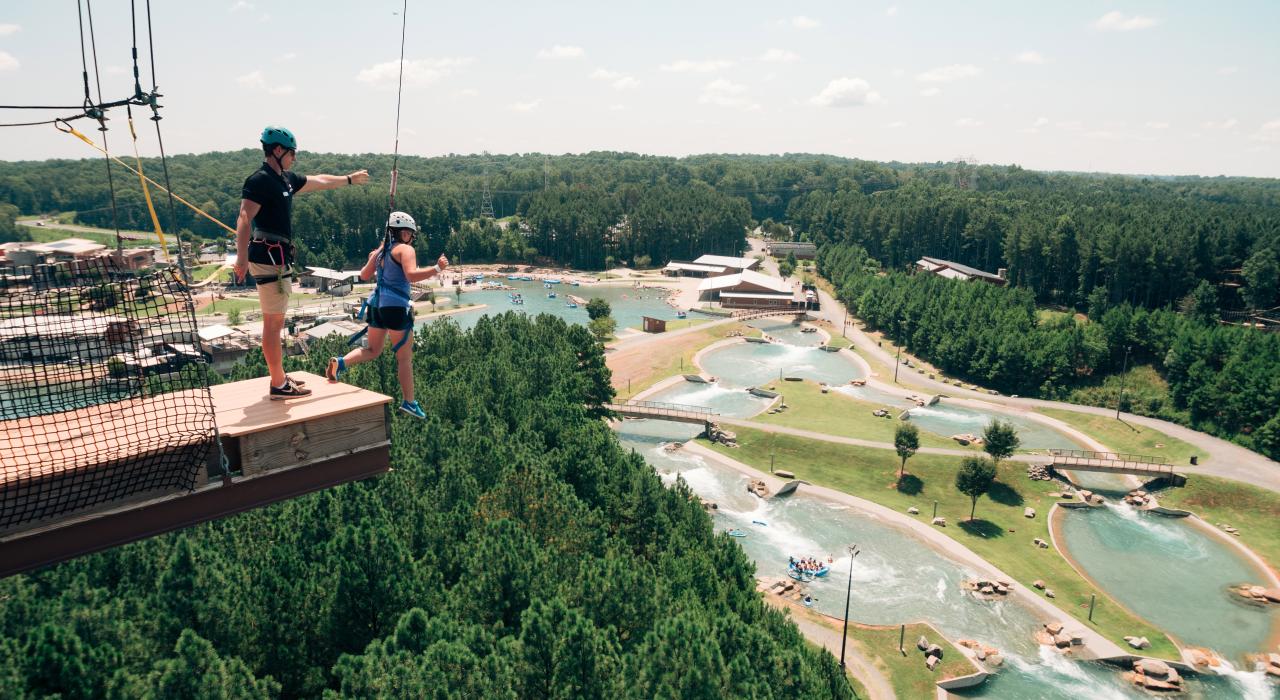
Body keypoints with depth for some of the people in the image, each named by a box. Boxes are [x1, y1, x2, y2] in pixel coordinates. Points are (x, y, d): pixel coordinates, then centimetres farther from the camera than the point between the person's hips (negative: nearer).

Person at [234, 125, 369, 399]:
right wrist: (242, 257, -37)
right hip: (268, 257, -10)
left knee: (276, 321, 16)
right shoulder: (260, 180, -14)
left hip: (279, 258, 10)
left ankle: (279, 377, 25)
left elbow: (319, 181, 33)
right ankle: (279, 386, -2)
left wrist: (350, 179, 46)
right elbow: (244, 218, -25)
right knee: (273, 322, -6)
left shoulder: (286, 179, 15)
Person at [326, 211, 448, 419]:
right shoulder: (405, 250, -6)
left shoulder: (380, 250, 15)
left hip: (377, 303, 7)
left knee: (373, 350, 20)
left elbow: (364, 275, 25)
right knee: (405, 358, 3)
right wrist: (436, 269, -21)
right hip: (396, 306, -7)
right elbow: (411, 275, -23)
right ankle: (409, 402, 7)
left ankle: (340, 362, -5)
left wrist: (371, 260, 42)